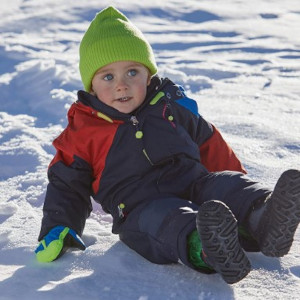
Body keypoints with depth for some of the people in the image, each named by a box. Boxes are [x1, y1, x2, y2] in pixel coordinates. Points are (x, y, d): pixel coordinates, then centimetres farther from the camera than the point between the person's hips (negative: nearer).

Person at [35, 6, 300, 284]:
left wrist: (235, 184, 23)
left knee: (225, 185, -25)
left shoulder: (172, 106, 16)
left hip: (194, 185, 5)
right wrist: (57, 230, -1)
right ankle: (203, 249, -69)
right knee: (164, 219, -37)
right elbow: (67, 185, 13)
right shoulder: (81, 132, 9)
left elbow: (210, 145, 25)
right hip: (142, 208, -4)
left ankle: (264, 220, -55)